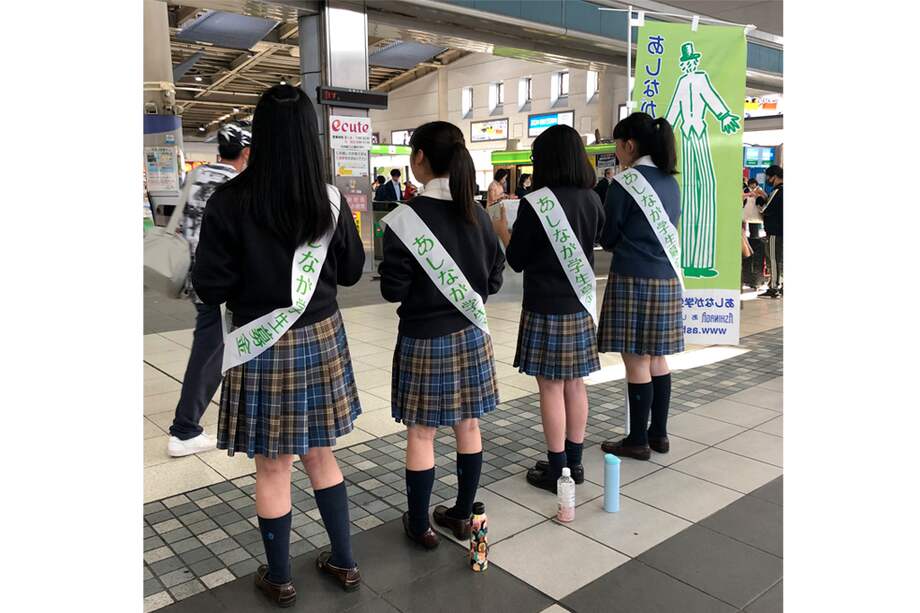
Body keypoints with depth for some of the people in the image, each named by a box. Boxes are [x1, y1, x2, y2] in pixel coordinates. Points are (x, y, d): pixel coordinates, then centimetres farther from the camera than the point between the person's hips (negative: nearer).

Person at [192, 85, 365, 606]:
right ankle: (344, 562, 32)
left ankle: (279, 579, 30)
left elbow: (210, 288, -11)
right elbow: (351, 271, 6)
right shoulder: (330, 200, -6)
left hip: (263, 346, -3)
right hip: (322, 338, 4)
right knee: (321, 455, 20)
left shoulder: (231, 201, -15)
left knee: (273, 468, 12)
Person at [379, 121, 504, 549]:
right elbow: (494, 279, 4)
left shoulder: (404, 220, -16)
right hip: (471, 334, 5)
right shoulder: (478, 215, 0)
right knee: (468, 426, 15)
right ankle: (463, 515, 30)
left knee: (421, 434, 8)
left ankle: (419, 525, 22)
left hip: (424, 339, -5)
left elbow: (393, 290, -15)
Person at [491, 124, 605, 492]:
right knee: (575, 383, 14)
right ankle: (574, 462, 25)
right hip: (580, 303, 6)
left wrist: (501, 230, 9)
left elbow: (516, 260, -7)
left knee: (551, 386, 3)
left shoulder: (534, 203, -15)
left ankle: (556, 470, 12)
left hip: (546, 306, -6)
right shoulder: (592, 200, 4)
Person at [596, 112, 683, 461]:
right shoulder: (670, 181, 11)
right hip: (667, 279, 8)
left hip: (634, 280, -7)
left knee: (636, 361, 0)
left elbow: (607, 238, -4)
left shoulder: (626, 182, -11)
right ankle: (658, 434, 23)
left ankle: (638, 441, 9)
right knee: (657, 358, 14)